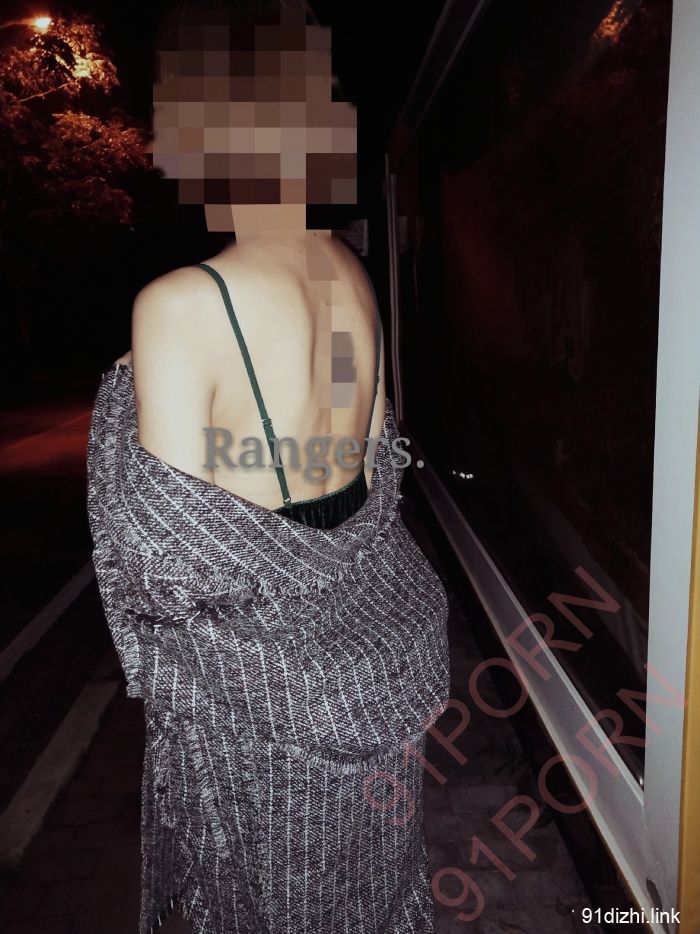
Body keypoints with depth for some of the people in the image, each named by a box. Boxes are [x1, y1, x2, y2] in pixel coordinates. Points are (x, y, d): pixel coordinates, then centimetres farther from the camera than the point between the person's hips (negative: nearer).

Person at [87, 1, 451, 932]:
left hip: (258, 669, -6)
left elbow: (170, 553, -21)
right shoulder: (350, 270, -4)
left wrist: (125, 393, -10)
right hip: (376, 625, 6)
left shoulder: (179, 304, -26)